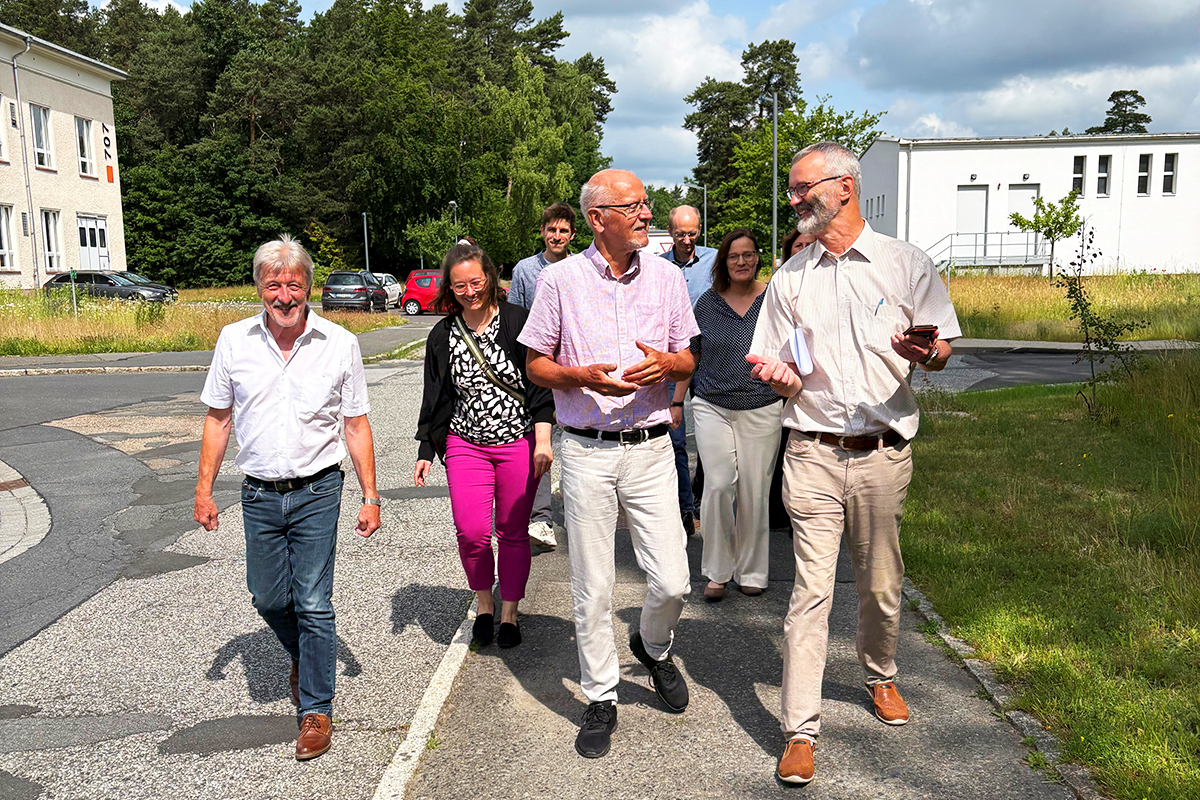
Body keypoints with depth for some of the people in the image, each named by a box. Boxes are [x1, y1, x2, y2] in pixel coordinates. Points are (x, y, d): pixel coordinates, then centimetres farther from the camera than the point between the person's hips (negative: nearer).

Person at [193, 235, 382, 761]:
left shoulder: (339, 343, -5)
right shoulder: (235, 341, 0)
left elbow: (357, 425, 0)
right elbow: (218, 419, 8)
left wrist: (370, 496, -2)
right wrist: (204, 489, 6)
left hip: (317, 492, -3)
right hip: (260, 495, 3)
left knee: (313, 605, -2)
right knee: (268, 599, 12)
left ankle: (316, 709, 16)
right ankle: (304, 658, 44)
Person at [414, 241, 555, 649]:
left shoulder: (518, 321, -4)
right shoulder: (442, 336, 5)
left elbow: (539, 383, -4)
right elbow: (434, 399, 12)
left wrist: (542, 439, -11)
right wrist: (425, 452, 9)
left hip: (519, 442, -2)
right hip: (466, 444, 2)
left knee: (513, 532, 5)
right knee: (471, 532, -9)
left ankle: (509, 613, 24)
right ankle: (483, 604, 17)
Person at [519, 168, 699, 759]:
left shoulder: (667, 277, 6)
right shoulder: (559, 279, -1)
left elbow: (689, 360, 12)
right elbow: (537, 364, 3)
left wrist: (665, 363, -11)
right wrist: (584, 377, -16)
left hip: (651, 449, 2)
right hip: (587, 451, -1)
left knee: (672, 582, 0)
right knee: (591, 589, 6)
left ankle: (653, 647, 35)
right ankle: (601, 698, 26)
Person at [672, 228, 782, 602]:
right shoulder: (708, 302, 5)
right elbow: (690, 356, 12)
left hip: (762, 409, 0)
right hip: (712, 407, 0)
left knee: (754, 491, 3)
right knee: (720, 484, -9)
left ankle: (750, 570, 21)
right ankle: (716, 571, 7)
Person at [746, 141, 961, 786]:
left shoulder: (905, 263, 3)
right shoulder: (790, 278, 7)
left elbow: (942, 350, 6)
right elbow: (785, 377, 7)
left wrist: (924, 351, -18)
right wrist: (778, 375, -17)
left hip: (883, 453, 0)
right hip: (813, 453, 0)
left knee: (880, 584, 13)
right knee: (811, 589, -3)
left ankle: (880, 677, 41)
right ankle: (801, 730, 5)